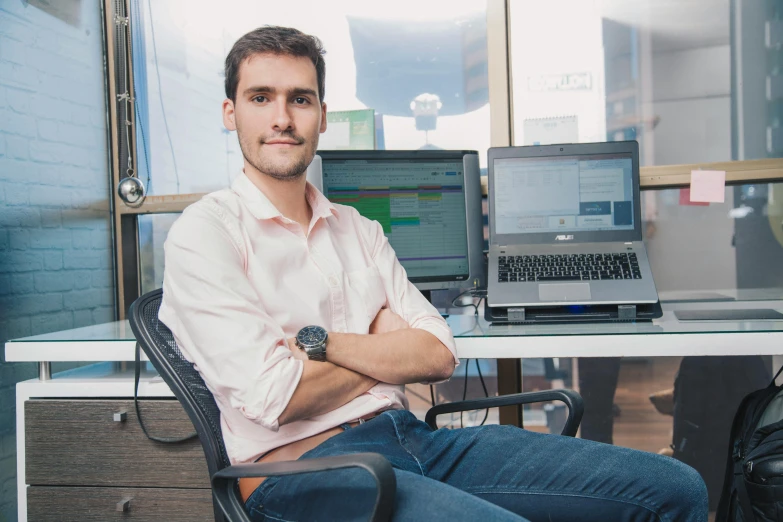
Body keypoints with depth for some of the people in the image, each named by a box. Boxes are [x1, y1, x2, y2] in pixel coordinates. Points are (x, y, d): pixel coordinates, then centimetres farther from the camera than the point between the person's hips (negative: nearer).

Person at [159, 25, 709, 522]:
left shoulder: (358, 230, 17)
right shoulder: (205, 233, -2)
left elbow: (438, 355, 5)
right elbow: (275, 396, -13)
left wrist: (320, 342, -8)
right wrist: (387, 350, 2)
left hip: (413, 438, 6)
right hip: (304, 467, -6)